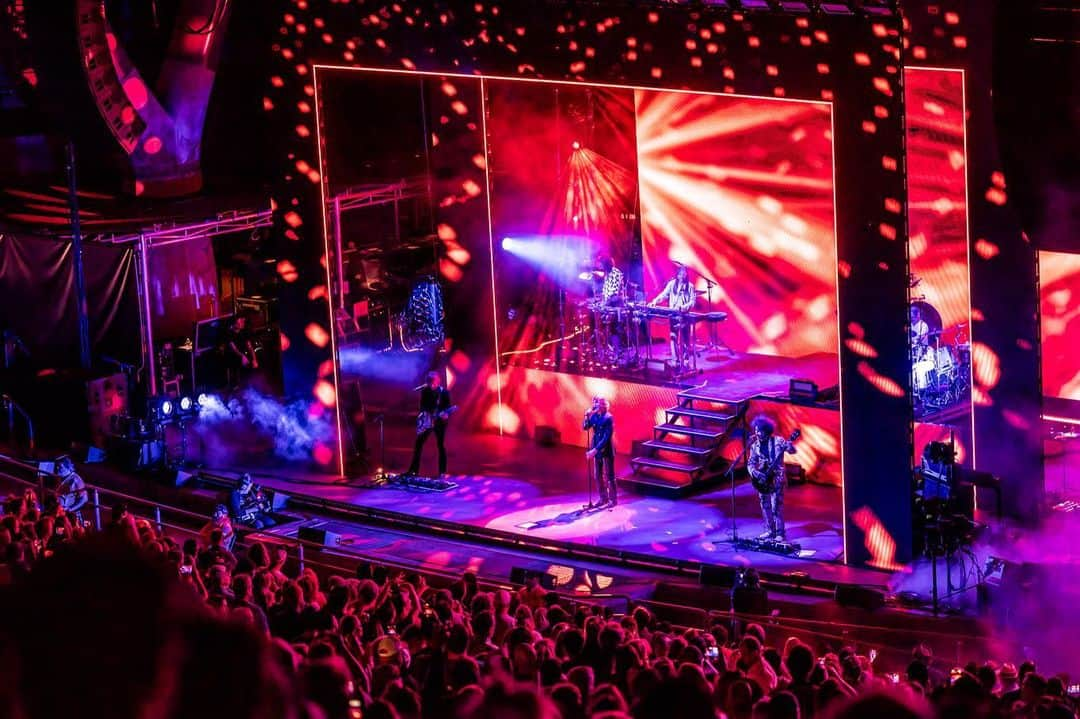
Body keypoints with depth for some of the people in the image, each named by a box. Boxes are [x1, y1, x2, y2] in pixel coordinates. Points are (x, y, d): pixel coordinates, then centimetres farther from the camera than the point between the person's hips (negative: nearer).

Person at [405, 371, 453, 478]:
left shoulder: (444, 392, -7)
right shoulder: (425, 390, 1)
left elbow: (447, 406, -7)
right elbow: (422, 405, 5)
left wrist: (445, 414, -26)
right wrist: (424, 416, -11)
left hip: (439, 421, -3)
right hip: (427, 421, 3)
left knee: (440, 445, -2)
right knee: (418, 444, 0)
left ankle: (442, 472, 4)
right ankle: (414, 470, 7)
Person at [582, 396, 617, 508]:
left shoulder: (608, 418, -18)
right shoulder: (594, 416, 1)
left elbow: (607, 437, -21)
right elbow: (585, 427, -2)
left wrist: (595, 450, -24)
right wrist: (587, 416, -17)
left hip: (606, 450, -7)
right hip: (596, 449, 7)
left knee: (609, 475, 1)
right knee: (598, 475, 11)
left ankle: (613, 499, 10)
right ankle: (603, 498, 22)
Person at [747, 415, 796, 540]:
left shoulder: (777, 441, -7)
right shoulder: (755, 445, 5)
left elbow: (792, 451, -13)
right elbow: (751, 463, 7)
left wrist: (789, 445, -36)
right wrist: (755, 473, -12)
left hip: (776, 478, -5)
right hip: (762, 479, 5)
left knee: (776, 506, -10)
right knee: (765, 506, 10)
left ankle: (780, 533, -4)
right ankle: (770, 531, 21)